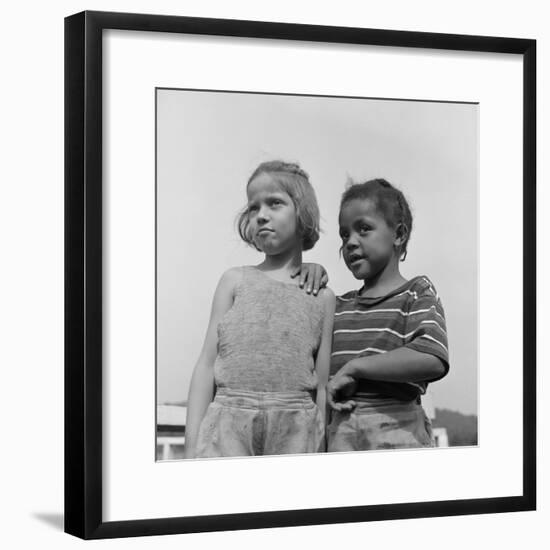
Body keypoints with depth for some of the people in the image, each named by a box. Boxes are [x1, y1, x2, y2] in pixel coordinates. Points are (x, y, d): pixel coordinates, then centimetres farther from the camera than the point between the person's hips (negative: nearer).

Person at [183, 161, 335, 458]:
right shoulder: (235, 280, 13)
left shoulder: (321, 296, 12)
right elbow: (207, 364, 9)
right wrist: (191, 446, 0)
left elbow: (322, 387, 11)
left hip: (295, 431, 0)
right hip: (229, 423, 0)